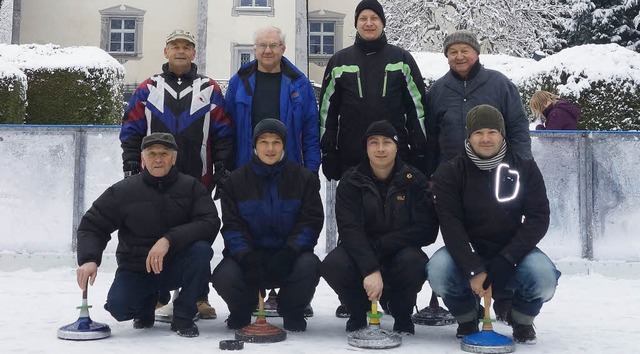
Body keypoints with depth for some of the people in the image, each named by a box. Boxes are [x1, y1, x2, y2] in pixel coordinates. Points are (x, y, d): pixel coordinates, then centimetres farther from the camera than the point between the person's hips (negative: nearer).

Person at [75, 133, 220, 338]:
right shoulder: (123, 191, -5)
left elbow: (210, 223, -20)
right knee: (118, 306, -27)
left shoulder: (191, 187, -6)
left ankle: (183, 317, -10)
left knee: (201, 249, -30)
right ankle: (146, 303, 14)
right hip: (135, 270, 1)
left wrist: (169, 240, -33)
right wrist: (89, 259, -22)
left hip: (176, 268, 0)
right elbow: (92, 226, -2)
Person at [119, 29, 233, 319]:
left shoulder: (210, 90, 8)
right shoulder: (147, 89, 9)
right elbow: (131, 131, 8)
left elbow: (223, 134, 5)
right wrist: (131, 168, 0)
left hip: (198, 181, 0)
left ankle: (199, 297, 15)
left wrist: (222, 171, -2)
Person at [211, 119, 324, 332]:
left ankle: (292, 312, 1)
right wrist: (246, 257, -22)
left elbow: (311, 222, -4)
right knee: (223, 276, -28)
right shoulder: (237, 180, 4)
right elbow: (232, 226, -2)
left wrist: (288, 253, -21)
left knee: (309, 265, -33)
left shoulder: (304, 178, 2)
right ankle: (241, 309, 10)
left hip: (289, 254, 0)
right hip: (248, 254, 1)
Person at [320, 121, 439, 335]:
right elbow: (349, 229, -17)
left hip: (399, 254, 0)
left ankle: (402, 317, -2)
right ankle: (358, 314, 1)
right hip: (358, 252, 1)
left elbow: (427, 230, -13)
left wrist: (379, 245, -21)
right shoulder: (351, 181, -5)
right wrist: (370, 269, -32)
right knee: (333, 264, -31)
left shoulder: (414, 180, -5)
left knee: (414, 262, -34)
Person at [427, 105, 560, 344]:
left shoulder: (526, 169, -3)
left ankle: (521, 318, 8)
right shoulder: (449, 173, -7)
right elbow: (450, 224, -15)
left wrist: (506, 260, -23)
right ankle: (467, 318, 4)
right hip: (466, 251, 0)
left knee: (544, 278, -30)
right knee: (438, 272, -32)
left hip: (512, 250, 1)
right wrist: (473, 269, -28)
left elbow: (538, 219, -10)